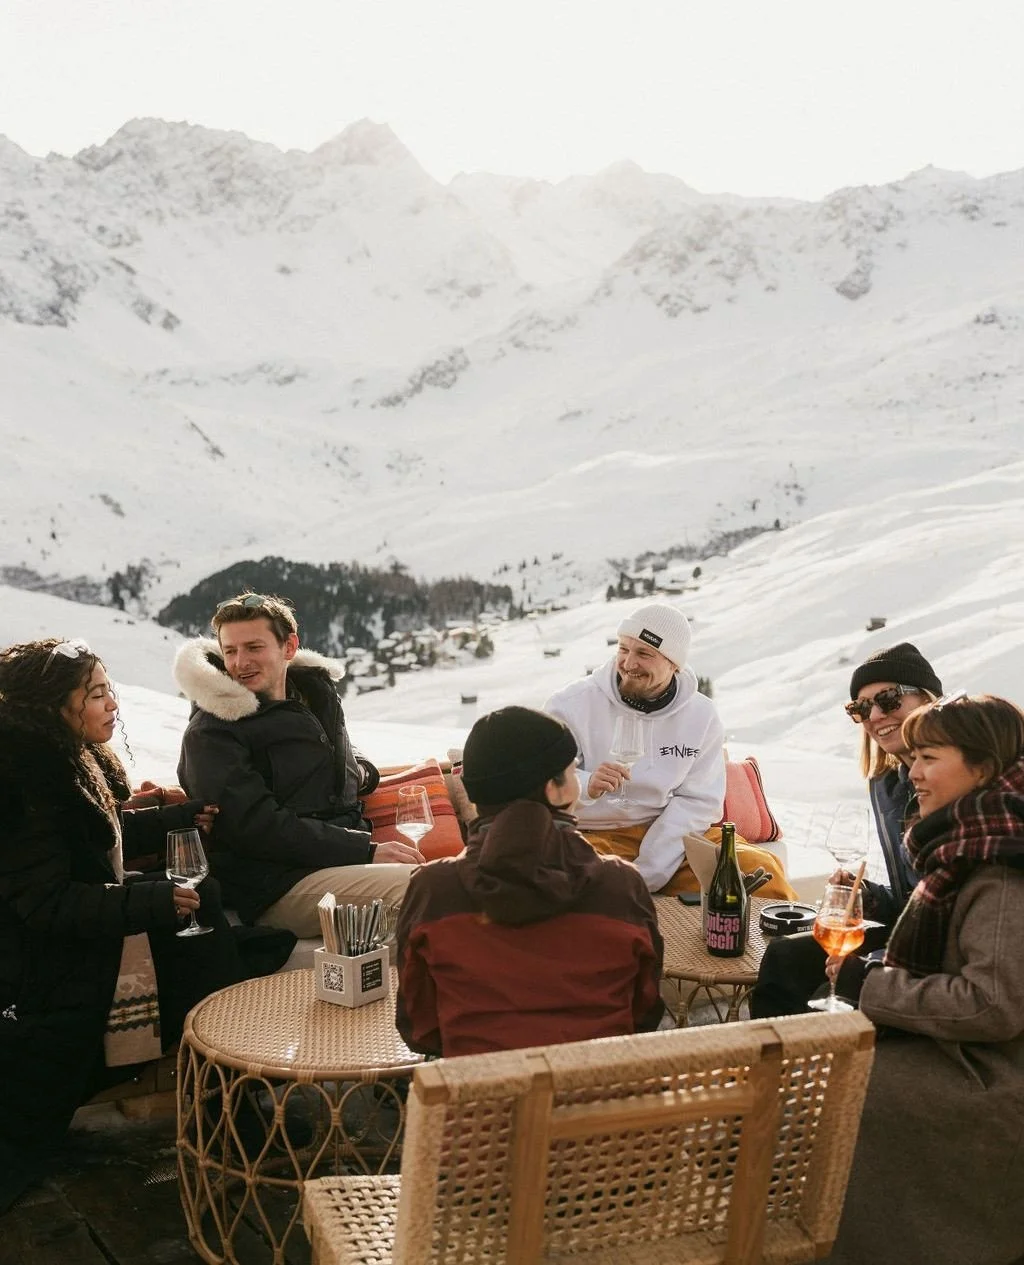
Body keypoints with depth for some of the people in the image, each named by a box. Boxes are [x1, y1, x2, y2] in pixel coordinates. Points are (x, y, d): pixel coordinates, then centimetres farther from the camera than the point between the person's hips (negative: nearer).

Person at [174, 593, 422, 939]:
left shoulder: (318, 692, 18)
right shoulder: (210, 734, -4)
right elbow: (257, 828, -14)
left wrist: (361, 772, 12)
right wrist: (367, 851, -18)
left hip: (346, 858, 8)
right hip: (277, 887, -8)